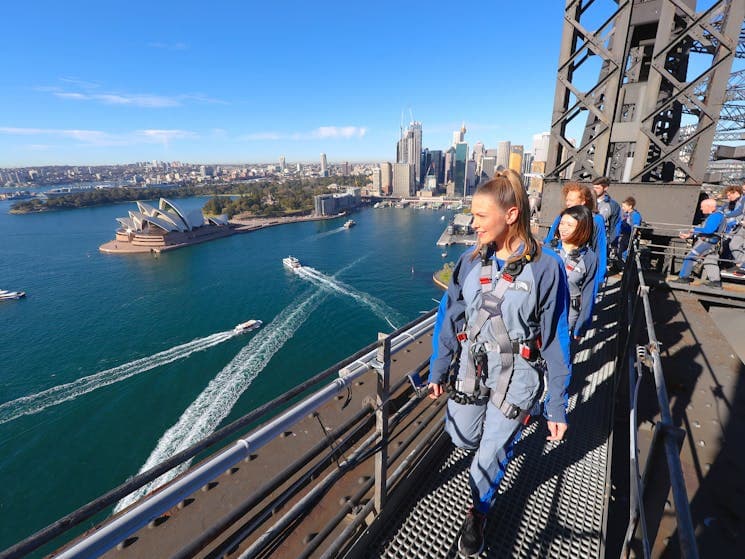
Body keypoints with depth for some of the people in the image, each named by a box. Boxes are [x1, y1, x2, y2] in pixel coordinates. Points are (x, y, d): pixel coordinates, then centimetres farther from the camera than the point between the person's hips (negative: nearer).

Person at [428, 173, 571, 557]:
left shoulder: (545, 268, -17)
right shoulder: (470, 261, -7)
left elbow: (556, 341, -11)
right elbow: (449, 318, 0)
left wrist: (557, 406, -7)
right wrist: (438, 370, 5)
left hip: (517, 376, -3)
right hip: (472, 366, 4)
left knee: (492, 449, 11)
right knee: (461, 437, 17)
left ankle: (478, 513, 42)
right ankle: (506, 432, 52)